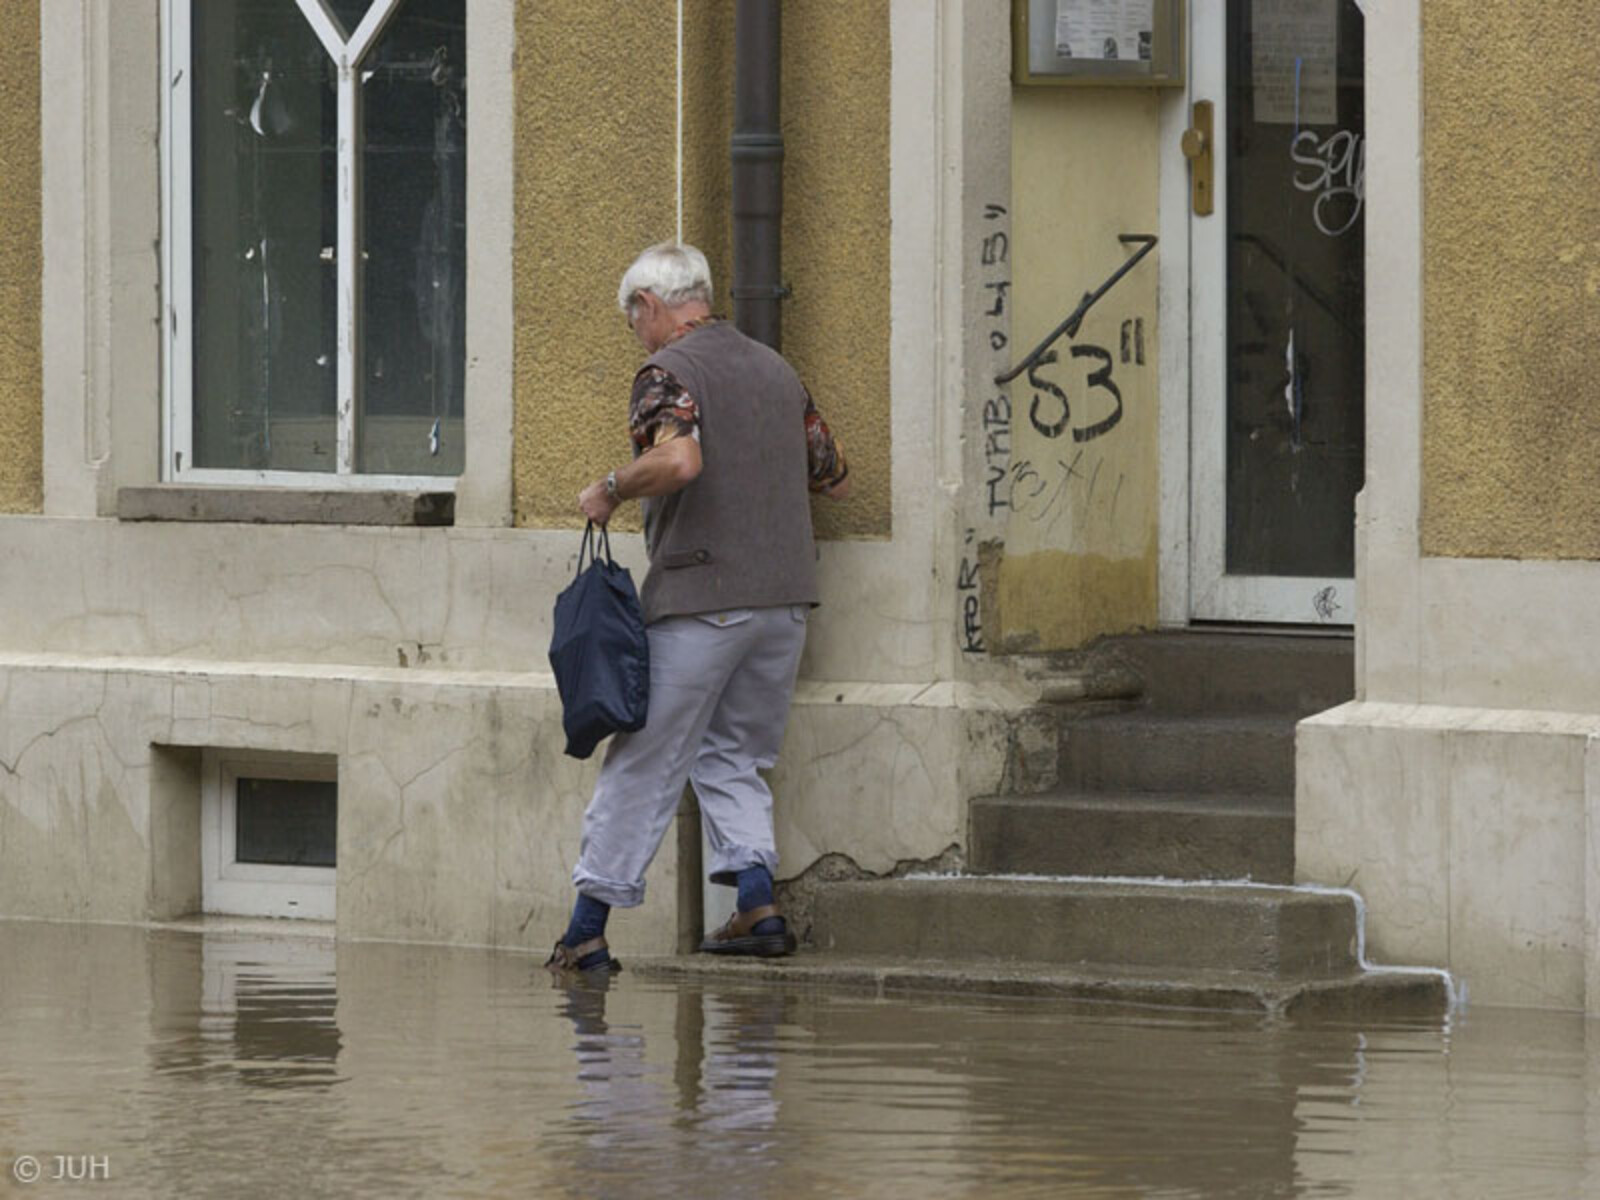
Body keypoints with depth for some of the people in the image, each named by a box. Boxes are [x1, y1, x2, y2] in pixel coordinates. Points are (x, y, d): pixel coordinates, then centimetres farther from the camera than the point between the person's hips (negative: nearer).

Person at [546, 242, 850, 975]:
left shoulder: (668, 372, -7)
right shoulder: (777, 370, 15)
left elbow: (677, 460, -26)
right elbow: (836, 479, 19)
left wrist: (610, 491, -10)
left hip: (699, 598, -6)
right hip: (785, 597, 6)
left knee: (644, 763, 0)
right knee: (732, 756, 16)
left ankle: (589, 927, 2)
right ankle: (758, 901, 0)